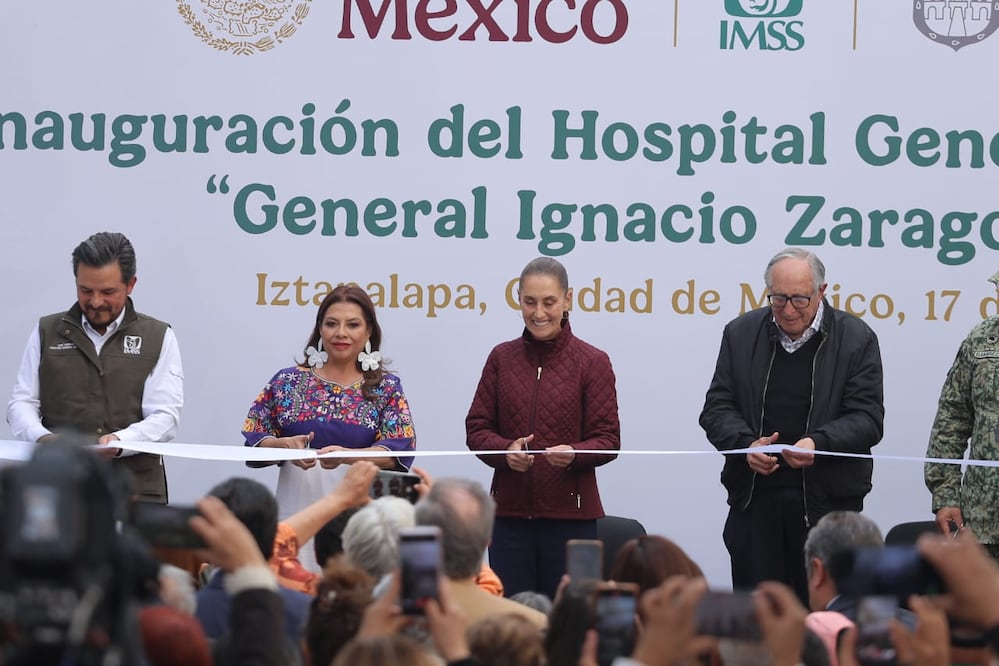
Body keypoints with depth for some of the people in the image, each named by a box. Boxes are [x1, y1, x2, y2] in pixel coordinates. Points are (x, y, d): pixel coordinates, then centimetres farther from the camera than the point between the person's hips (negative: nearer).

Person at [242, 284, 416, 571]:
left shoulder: (387, 388, 9)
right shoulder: (288, 381, 11)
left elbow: (398, 452, -3)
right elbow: (253, 440, 9)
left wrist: (346, 456, -19)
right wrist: (284, 446, -13)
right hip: (297, 503, 1)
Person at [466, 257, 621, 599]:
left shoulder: (593, 362, 0)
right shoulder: (502, 358, 9)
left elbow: (608, 439, -2)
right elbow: (477, 429, 8)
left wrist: (573, 455, -22)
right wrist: (506, 451, -13)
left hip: (570, 514, -2)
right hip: (510, 512, 2)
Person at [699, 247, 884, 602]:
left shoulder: (856, 339, 0)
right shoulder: (741, 333, 8)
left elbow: (868, 418, -4)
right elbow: (717, 408, 7)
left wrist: (818, 443, -22)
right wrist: (746, 445, -13)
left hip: (827, 501, -2)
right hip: (755, 498, 2)